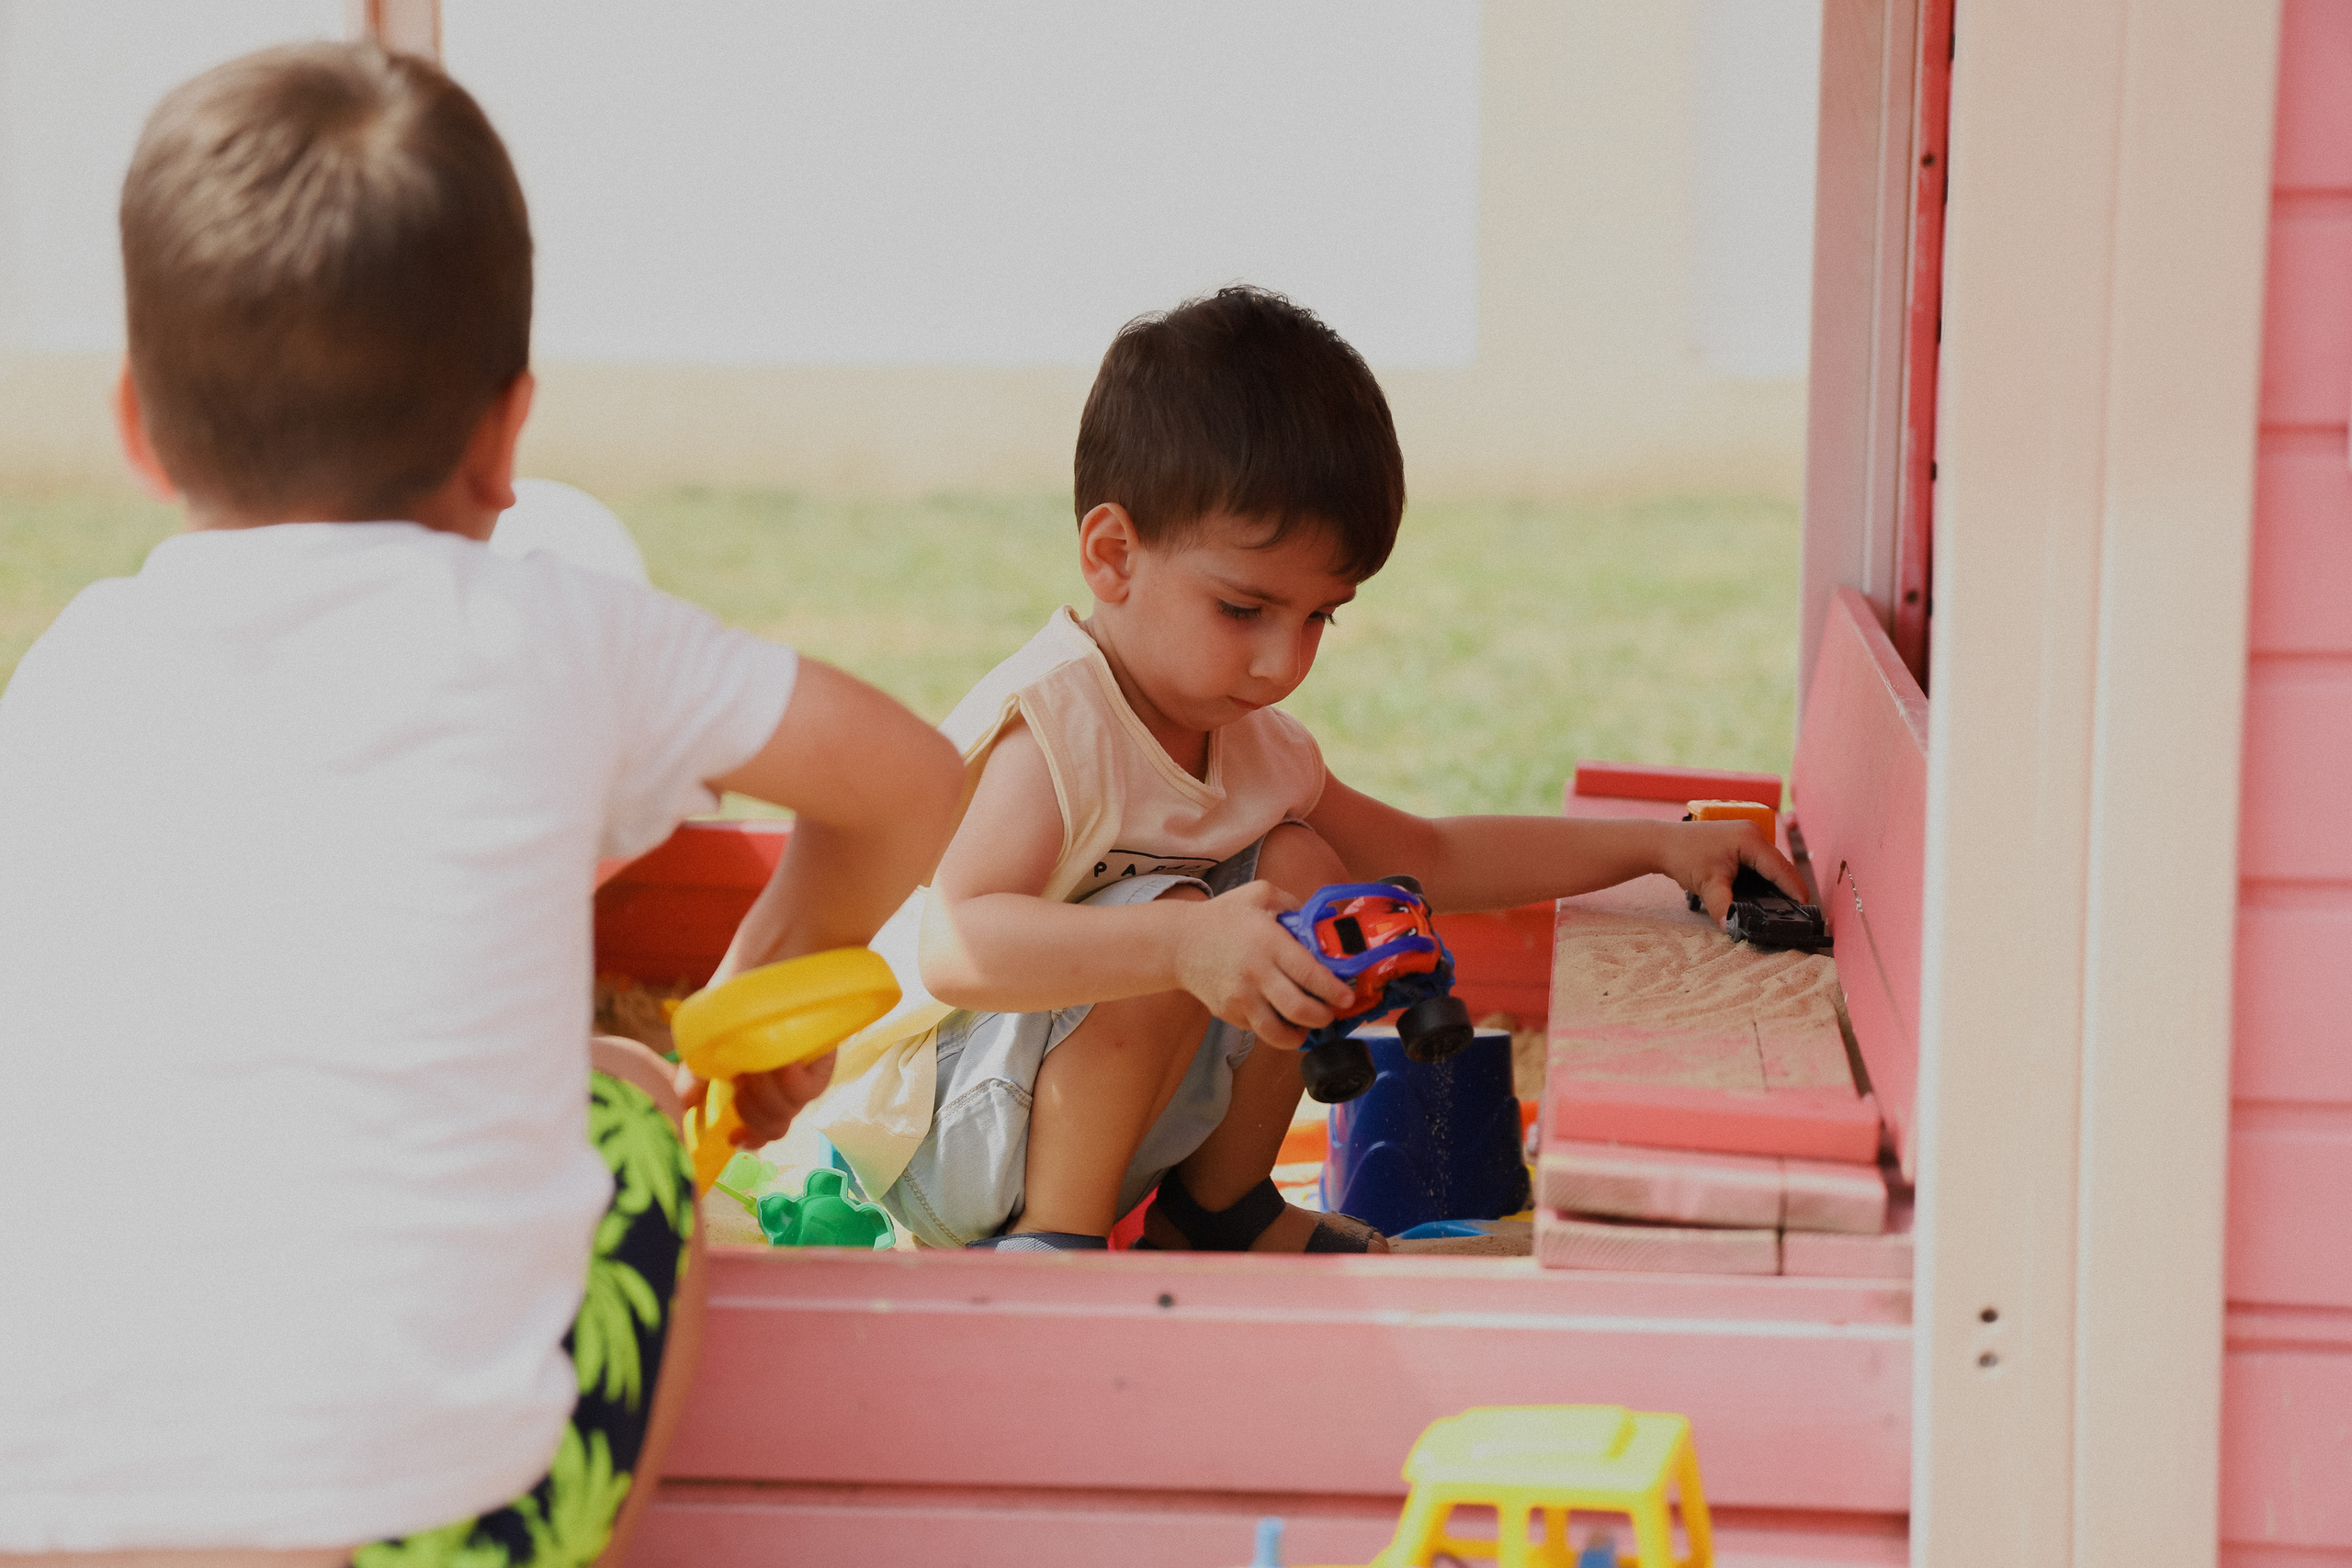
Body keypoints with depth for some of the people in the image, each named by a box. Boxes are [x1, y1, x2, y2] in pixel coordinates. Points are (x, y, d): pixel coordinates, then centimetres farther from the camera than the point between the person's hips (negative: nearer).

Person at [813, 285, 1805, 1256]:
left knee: (1300, 866, -1)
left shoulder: (1247, 743, 5)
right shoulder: (1051, 736, -24)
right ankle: (1048, 1239, -18)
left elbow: (1429, 857, 19)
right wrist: (1186, 947, -52)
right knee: (1168, 915, -29)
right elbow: (955, 948, -40)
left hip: (1092, 1116, 9)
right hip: (922, 1131, -9)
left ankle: (1219, 1209, 10)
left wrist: (1659, 846, 13)